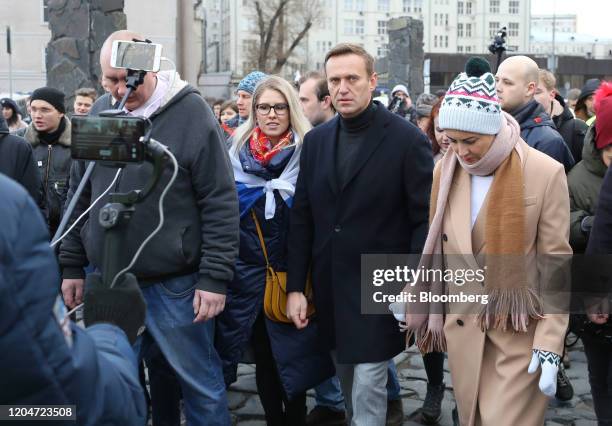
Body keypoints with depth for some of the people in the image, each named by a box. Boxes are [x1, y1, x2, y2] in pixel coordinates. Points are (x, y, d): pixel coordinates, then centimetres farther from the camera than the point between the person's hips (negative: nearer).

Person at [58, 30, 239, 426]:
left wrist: (215, 277, -13)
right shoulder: (98, 114, 5)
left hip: (175, 283, -4)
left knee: (200, 382, 7)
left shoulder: (191, 113, -11)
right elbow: (80, 197, 13)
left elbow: (221, 203, -11)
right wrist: (72, 264, 12)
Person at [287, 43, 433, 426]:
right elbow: (302, 218, 7)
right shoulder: (316, 140, 7)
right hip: (329, 290, 5)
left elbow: (425, 221, -9)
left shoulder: (408, 140, -9)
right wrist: (296, 287, 4)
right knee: (349, 384, 17)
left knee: (367, 386, -3)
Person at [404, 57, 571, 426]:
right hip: (462, 329, 4)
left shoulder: (545, 173, -12)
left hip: (521, 334, -4)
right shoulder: (446, 170, 0)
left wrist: (551, 344, -13)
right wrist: (424, 310, 10)